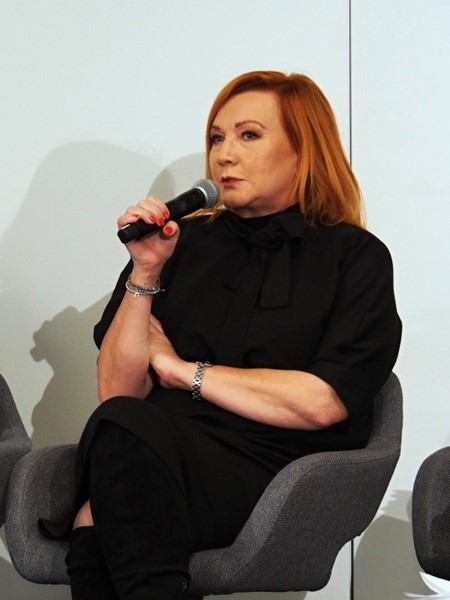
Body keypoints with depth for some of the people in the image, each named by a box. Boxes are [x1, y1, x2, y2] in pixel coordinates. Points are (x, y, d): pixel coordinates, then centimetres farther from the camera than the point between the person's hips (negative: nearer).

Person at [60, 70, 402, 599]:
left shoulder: (356, 257, 10)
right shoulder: (183, 242, 18)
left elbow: (322, 403, -4)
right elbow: (117, 391, 11)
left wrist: (184, 370, 2)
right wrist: (145, 272, 0)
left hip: (270, 472, -3)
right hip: (155, 457, 3)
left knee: (123, 430, -32)